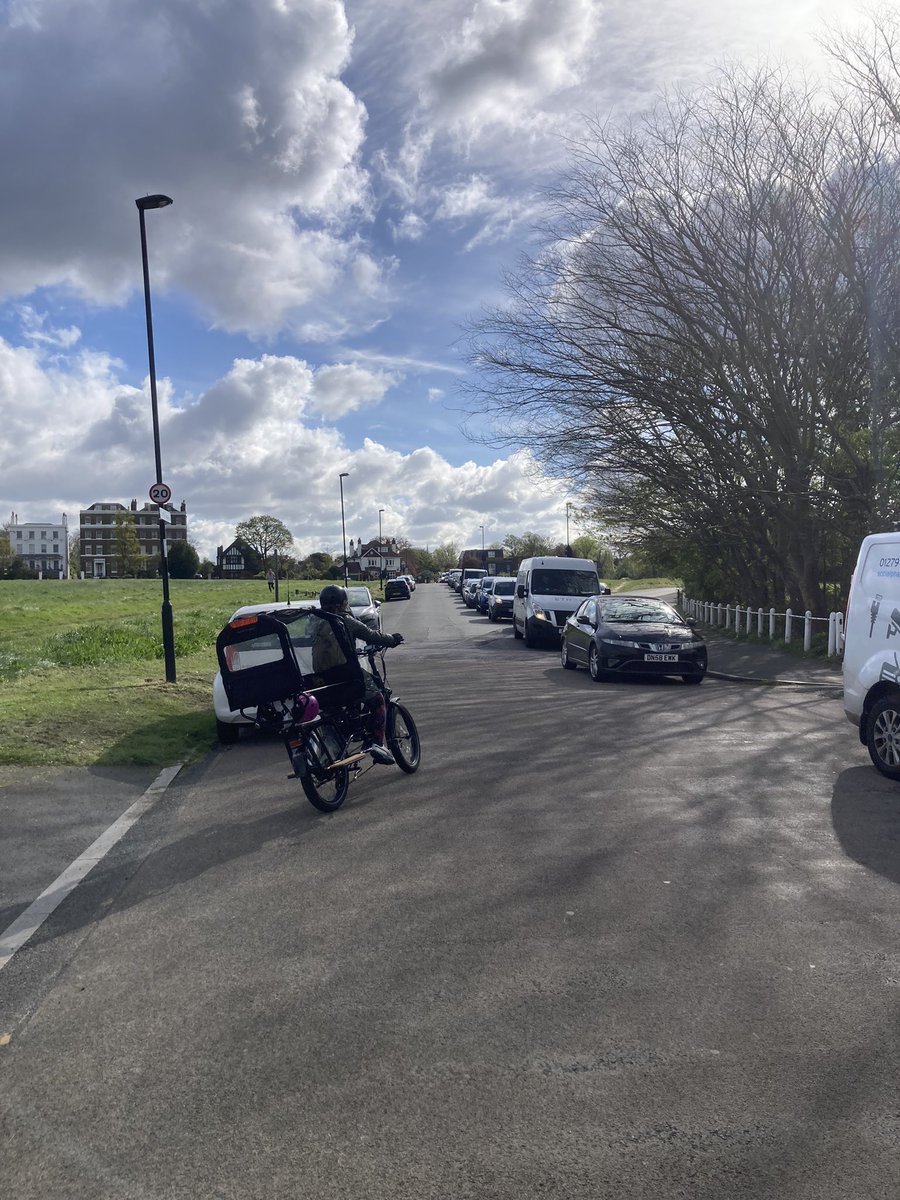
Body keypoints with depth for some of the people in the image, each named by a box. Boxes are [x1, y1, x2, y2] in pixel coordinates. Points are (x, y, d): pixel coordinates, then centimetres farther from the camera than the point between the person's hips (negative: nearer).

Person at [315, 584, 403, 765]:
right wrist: (393, 639, 19)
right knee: (377, 701, 10)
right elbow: (372, 636, 2)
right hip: (348, 674, -6)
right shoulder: (346, 621, -4)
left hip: (323, 679, 6)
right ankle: (376, 743, -4)